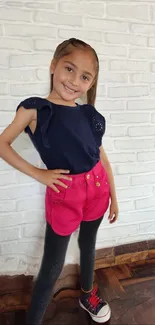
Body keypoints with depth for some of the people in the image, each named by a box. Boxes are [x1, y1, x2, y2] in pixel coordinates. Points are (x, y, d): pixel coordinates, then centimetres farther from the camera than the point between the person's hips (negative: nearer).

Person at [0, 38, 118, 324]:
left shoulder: (90, 114, 1)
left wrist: (113, 195, 11)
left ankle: (87, 295, 54)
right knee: (53, 266, 8)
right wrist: (38, 174, -12)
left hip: (97, 187, 5)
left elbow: (101, 155, 7)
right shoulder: (35, 109, -10)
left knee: (88, 245, 26)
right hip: (64, 192, -5)